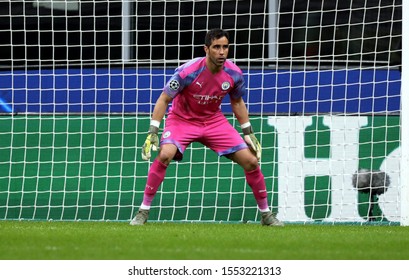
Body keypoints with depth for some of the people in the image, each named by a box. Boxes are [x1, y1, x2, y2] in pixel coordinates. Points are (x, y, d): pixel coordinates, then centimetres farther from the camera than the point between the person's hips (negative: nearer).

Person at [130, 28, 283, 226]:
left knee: (251, 160, -6)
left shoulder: (234, 74, -13)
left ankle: (265, 214, 14)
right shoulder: (188, 71, -26)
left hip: (214, 120, 4)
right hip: (182, 119, -4)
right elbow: (164, 99, -16)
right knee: (164, 155, -31)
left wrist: (248, 133, 7)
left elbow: (237, 102, 8)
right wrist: (153, 132, -22)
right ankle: (143, 212, -18)